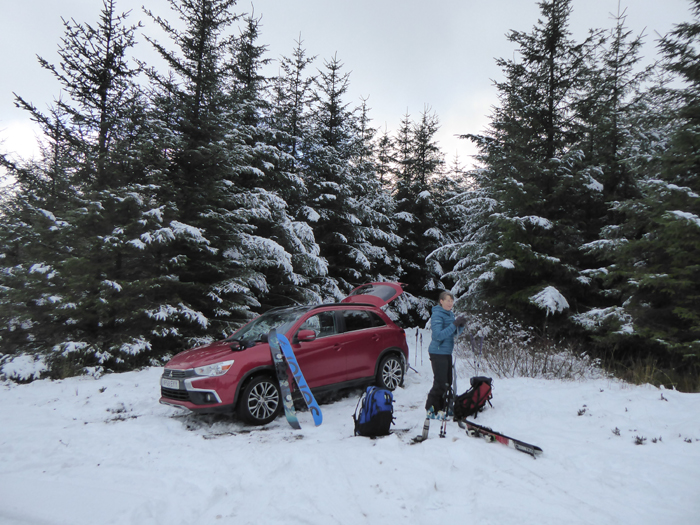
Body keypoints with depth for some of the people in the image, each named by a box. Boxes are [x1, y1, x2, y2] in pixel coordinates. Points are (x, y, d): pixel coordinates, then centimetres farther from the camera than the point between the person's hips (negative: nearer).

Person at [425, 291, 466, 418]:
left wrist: (461, 325, -6)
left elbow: (456, 333, 15)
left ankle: (441, 407, 27)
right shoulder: (437, 315, -16)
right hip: (438, 353, -9)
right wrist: (454, 324, -28)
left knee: (448, 383, 14)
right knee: (440, 383, -5)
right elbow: (439, 335, -24)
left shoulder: (450, 314, 9)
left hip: (447, 352, 9)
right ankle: (431, 409, 8)